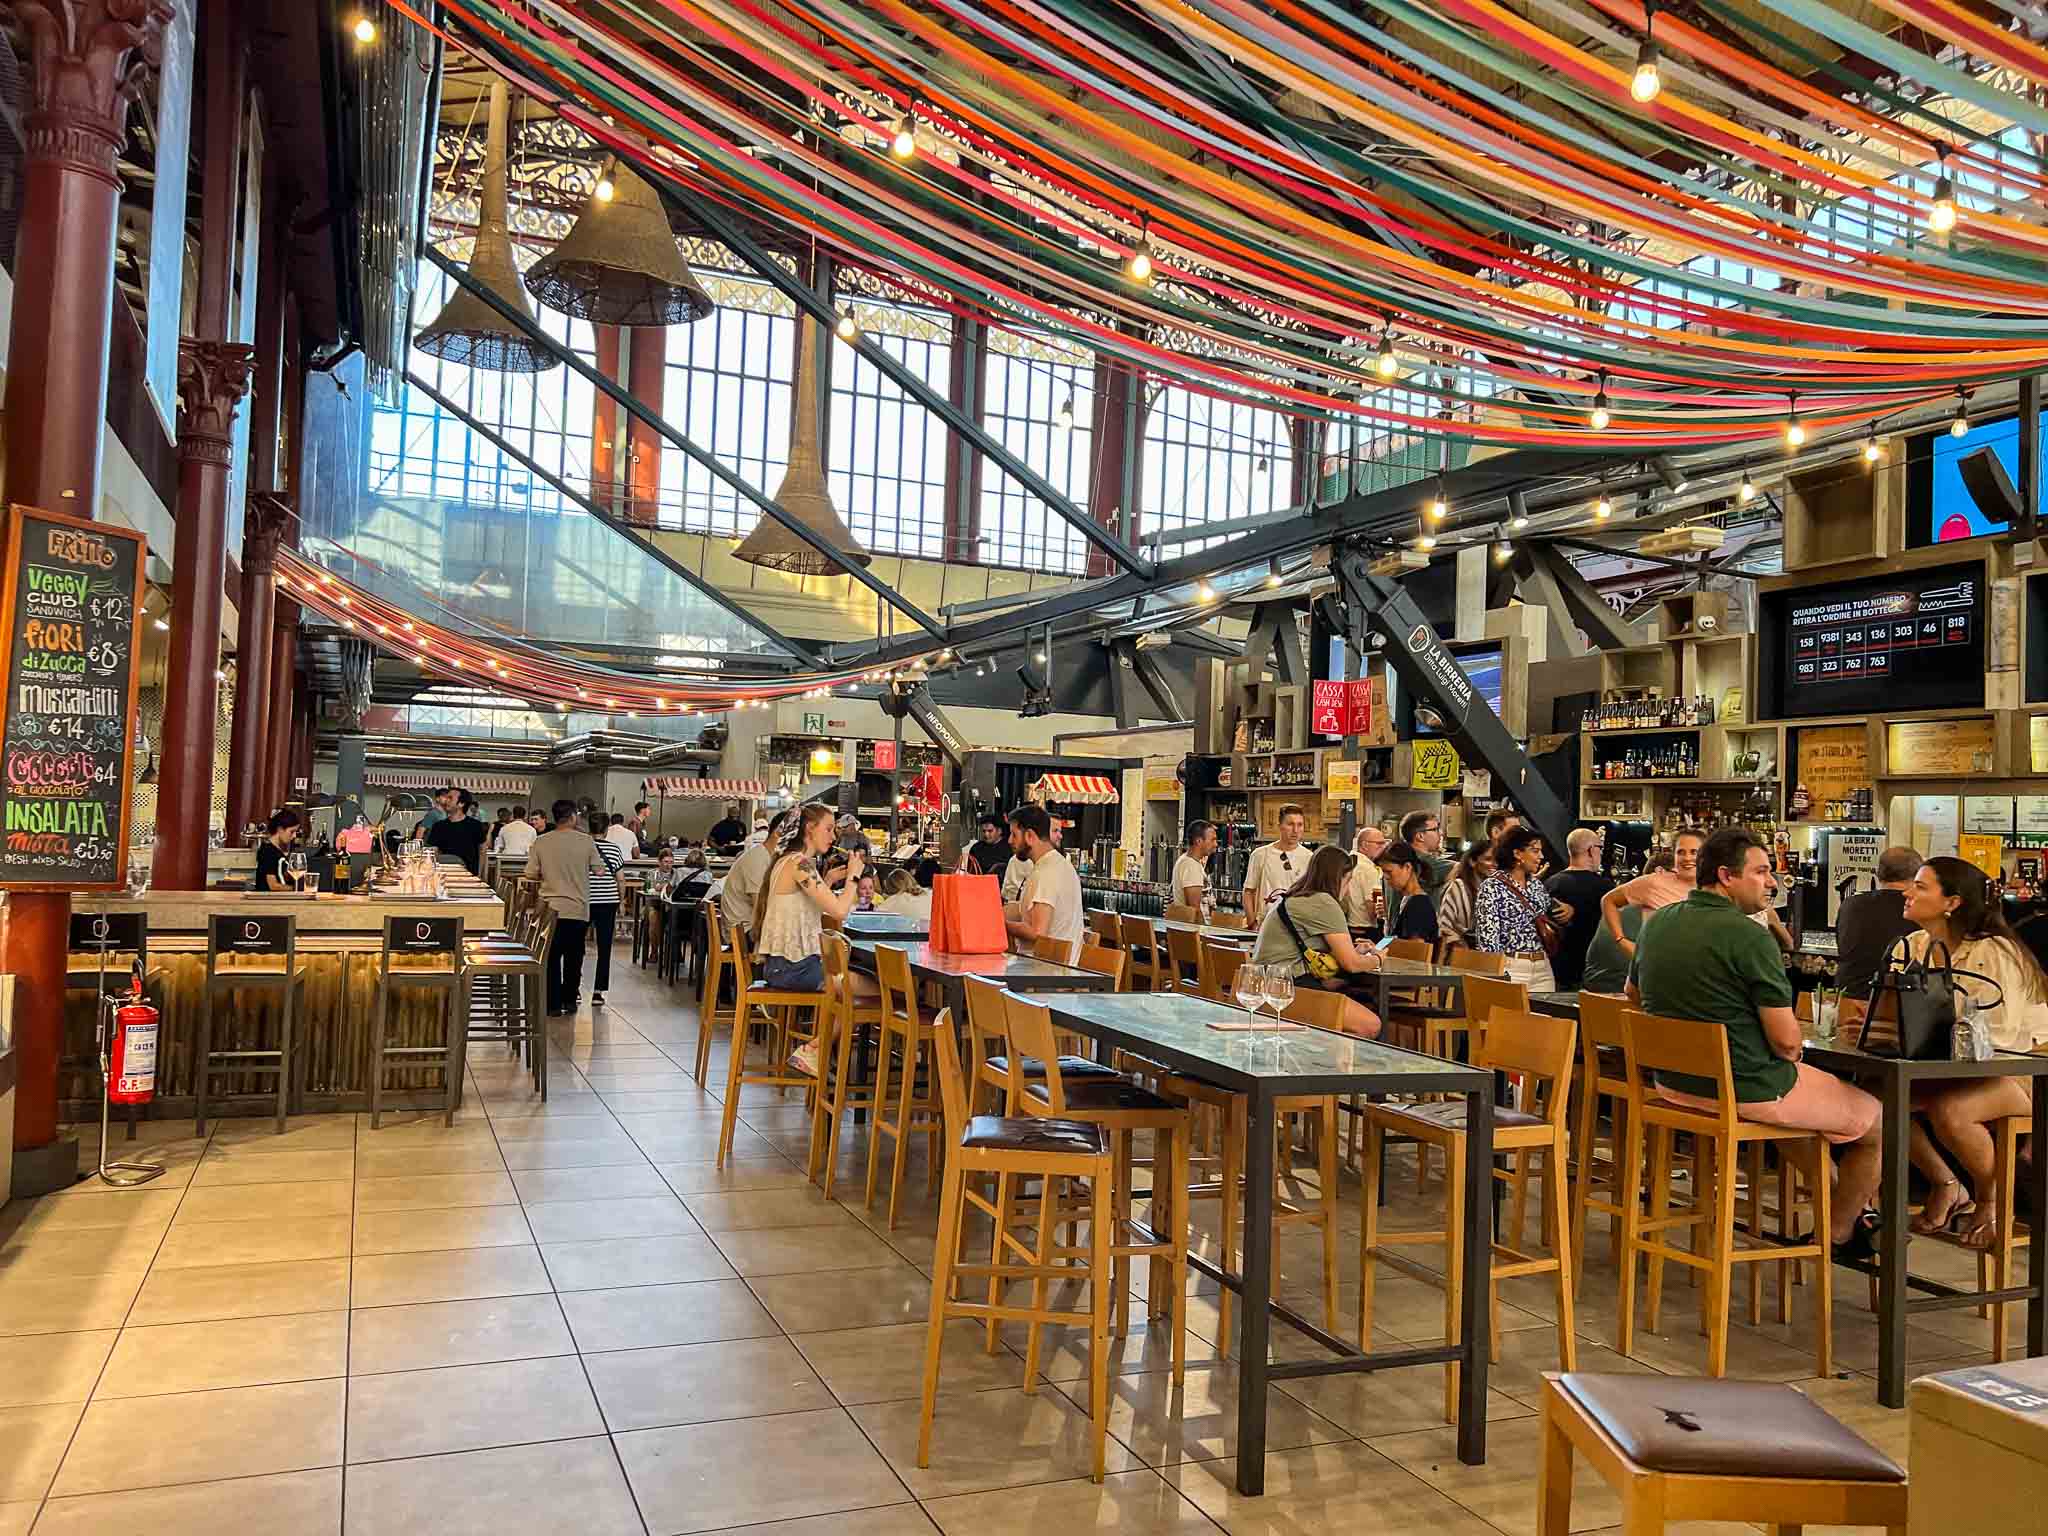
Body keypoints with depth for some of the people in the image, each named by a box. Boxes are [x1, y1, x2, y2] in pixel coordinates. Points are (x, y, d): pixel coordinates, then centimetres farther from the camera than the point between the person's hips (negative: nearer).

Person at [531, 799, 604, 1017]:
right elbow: (599, 869, 1)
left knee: (551, 958, 8)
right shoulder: (586, 841, -7)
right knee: (573, 958, 13)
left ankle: (553, 1004, 8)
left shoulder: (541, 842, -4)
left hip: (550, 909, 1)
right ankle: (569, 1000, 19)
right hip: (578, 909, 0)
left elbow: (531, 873, 0)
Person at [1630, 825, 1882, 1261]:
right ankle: (1839, 1236, 31)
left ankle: (1841, 1202, 45)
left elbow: (1632, 996, 18)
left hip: (1673, 1082, 8)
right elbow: (1786, 1042, -20)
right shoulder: (1750, 937, -22)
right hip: (1746, 1090, -8)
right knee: (1874, 1118, 15)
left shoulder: (1656, 924, 2)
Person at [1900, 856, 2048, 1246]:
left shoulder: (1994, 952, -21)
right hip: (1955, 1068, 7)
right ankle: (1944, 1185, 7)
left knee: (1947, 1109, -34)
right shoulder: (1915, 947, 1)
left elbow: (1998, 1034, -29)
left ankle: (1990, 1200, -3)